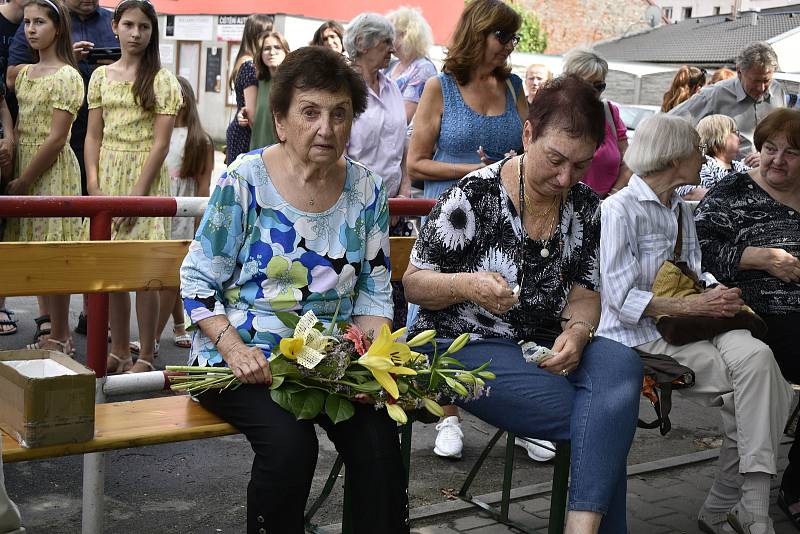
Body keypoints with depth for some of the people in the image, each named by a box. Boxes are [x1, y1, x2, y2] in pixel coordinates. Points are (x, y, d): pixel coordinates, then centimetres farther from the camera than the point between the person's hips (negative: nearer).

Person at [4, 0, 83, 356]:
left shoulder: (67, 77, -10)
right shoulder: (24, 73, 13)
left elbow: (55, 139, -15)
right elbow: (20, 127, 13)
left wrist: (23, 181, -13)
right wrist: (15, 175, 1)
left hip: (53, 170, -7)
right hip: (24, 166, 8)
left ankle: (60, 338, 7)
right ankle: (58, 333, 18)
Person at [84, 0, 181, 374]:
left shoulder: (162, 81, -3)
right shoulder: (101, 76, 9)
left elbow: (160, 143, -9)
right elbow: (93, 136, 9)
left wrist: (136, 195, -14)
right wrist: (94, 186, -3)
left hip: (146, 177, -4)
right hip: (107, 177, 4)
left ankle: (146, 355, 7)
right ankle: (119, 351, 19)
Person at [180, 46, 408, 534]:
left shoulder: (367, 190, 4)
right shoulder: (244, 183, -8)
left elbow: (375, 292, 9)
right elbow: (198, 285, -4)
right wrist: (233, 348, -19)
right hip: (246, 361, -3)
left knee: (379, 437, -24)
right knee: (291, 442, -29)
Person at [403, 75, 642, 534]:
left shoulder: (585, 206, 3)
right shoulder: (475, 195, -12)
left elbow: (584, 291, 10)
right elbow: (413, 283, -6)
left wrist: (578, 330, -13)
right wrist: (465, 286, -27)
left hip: (547, 347, 5)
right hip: (468, 347, -5)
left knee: (621, 364, -28)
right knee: (606, 422, -23)